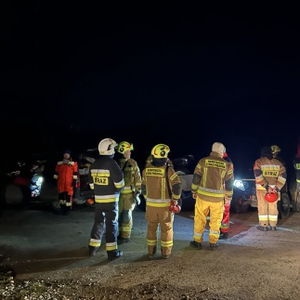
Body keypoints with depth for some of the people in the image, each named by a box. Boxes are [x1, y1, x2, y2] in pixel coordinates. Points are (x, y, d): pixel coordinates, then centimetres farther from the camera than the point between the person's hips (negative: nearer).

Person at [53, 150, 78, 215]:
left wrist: (74, 180, -7)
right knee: (61, 195, 8)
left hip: (69, 183, -3)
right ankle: (62, 208, 20)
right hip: (61, 183, 3)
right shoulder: (59, 163, 9)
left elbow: (75, 173, -2)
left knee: (68, 195, -4)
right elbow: (56, 172, 13)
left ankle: (68, 208, 4)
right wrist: (55, 180, 10)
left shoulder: (73, 163, 1)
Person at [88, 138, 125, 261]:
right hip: (111, 199, -6)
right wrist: (118, 190, 6)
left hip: (98, 198, 6)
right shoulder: (111, 163, -15)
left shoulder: (94, 164, 7)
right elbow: (119, 181, -14)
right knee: (111, 224, 0)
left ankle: (93, 247, 26)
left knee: (98, 222, 18)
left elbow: (91, 182, 13)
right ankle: (112, 252, 5)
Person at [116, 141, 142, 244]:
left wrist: (137, 192, -4)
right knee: (120, 214, 10)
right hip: (118, 192, 3)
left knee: (127, 214, 0)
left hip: (129, 193, -2)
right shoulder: (116, 163, 3)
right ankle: (121, 234, 25)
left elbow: (138, 179, 0)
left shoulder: (133, 163, -1)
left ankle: (126, 235, 11)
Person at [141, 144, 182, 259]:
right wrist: (175, 198, -5)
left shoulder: (146, 169, -3)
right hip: (165, 204, -3)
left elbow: (144, 186, 6)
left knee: (151, 228, 16)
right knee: (166, 228, 12)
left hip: (151, 204, 3)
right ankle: (165, 252, 21)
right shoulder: (168, 169, -17)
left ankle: (151, 252, 23)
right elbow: (177, 185, -21)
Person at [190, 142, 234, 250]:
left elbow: (196, 177, -4)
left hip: (203, 195, 0)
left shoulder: (203, 161, -4)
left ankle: (197, 242, 18)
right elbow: (229, 183, 4)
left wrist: (194, 191, 8)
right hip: (218, 197, 1)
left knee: (200, 218, 11)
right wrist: (228, 197, 15)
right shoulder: (227, 165, 0)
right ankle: (213, 242, 20)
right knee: (215, 220, 15)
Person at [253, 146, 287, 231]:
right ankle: (273, 225, 18)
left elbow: (258, 176, -14)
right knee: (273, 206, 12)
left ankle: (263, 225, 7)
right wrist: (277, 188, -8)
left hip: (262, 188, -3)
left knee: (262, 206, 4)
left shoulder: (259, 162, -2)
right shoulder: (278, 163, 8)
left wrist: (266, 186, -15)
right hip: (274, 188, 3)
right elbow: (283, 175, -3)